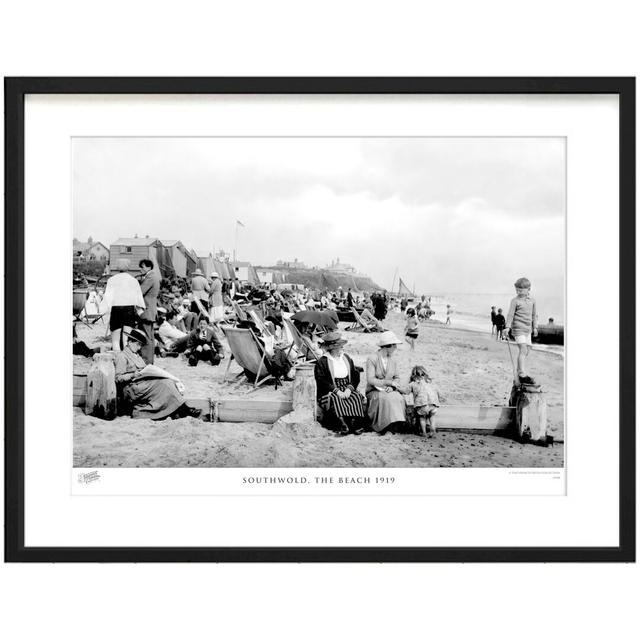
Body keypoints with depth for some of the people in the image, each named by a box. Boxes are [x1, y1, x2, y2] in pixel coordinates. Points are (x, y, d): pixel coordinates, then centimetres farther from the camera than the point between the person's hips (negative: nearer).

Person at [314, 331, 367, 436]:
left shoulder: (347, 359, 16)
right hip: (330, 392, -3)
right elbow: (321, 381, -9)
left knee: (356, 397, -26)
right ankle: (343, 425, -48)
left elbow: (356, 376, 10)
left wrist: (349, 388, -9)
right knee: (335, 399, -35)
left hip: (347, 390, 4)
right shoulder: (322, 362, 0)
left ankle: (354, 423, -39)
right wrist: (337, 391, -19)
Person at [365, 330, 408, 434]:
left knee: (399, 398, -28)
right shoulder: (372, 359, -8)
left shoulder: (393, 360, 9)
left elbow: (397, 378, 13)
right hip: (374, 391, -4)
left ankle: (396, 423, -22)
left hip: (390, 391, 4)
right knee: (385, 399, -35)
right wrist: (389, 382, -20)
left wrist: (392, 386, -10)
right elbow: (370, 380, -15)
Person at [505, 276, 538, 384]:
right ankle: (522, 375, -18)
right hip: (518, 328, -6)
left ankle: (520, 371, 26)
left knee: (527, 350, 11)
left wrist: (535, 327, 16)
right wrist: (508, 327, -15)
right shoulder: (515, 301, -7)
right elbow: (510, 314, -9)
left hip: (528, 329, 6)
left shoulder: (532, 301, 9)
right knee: (523, 349, -15)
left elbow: (534, 315, 17)